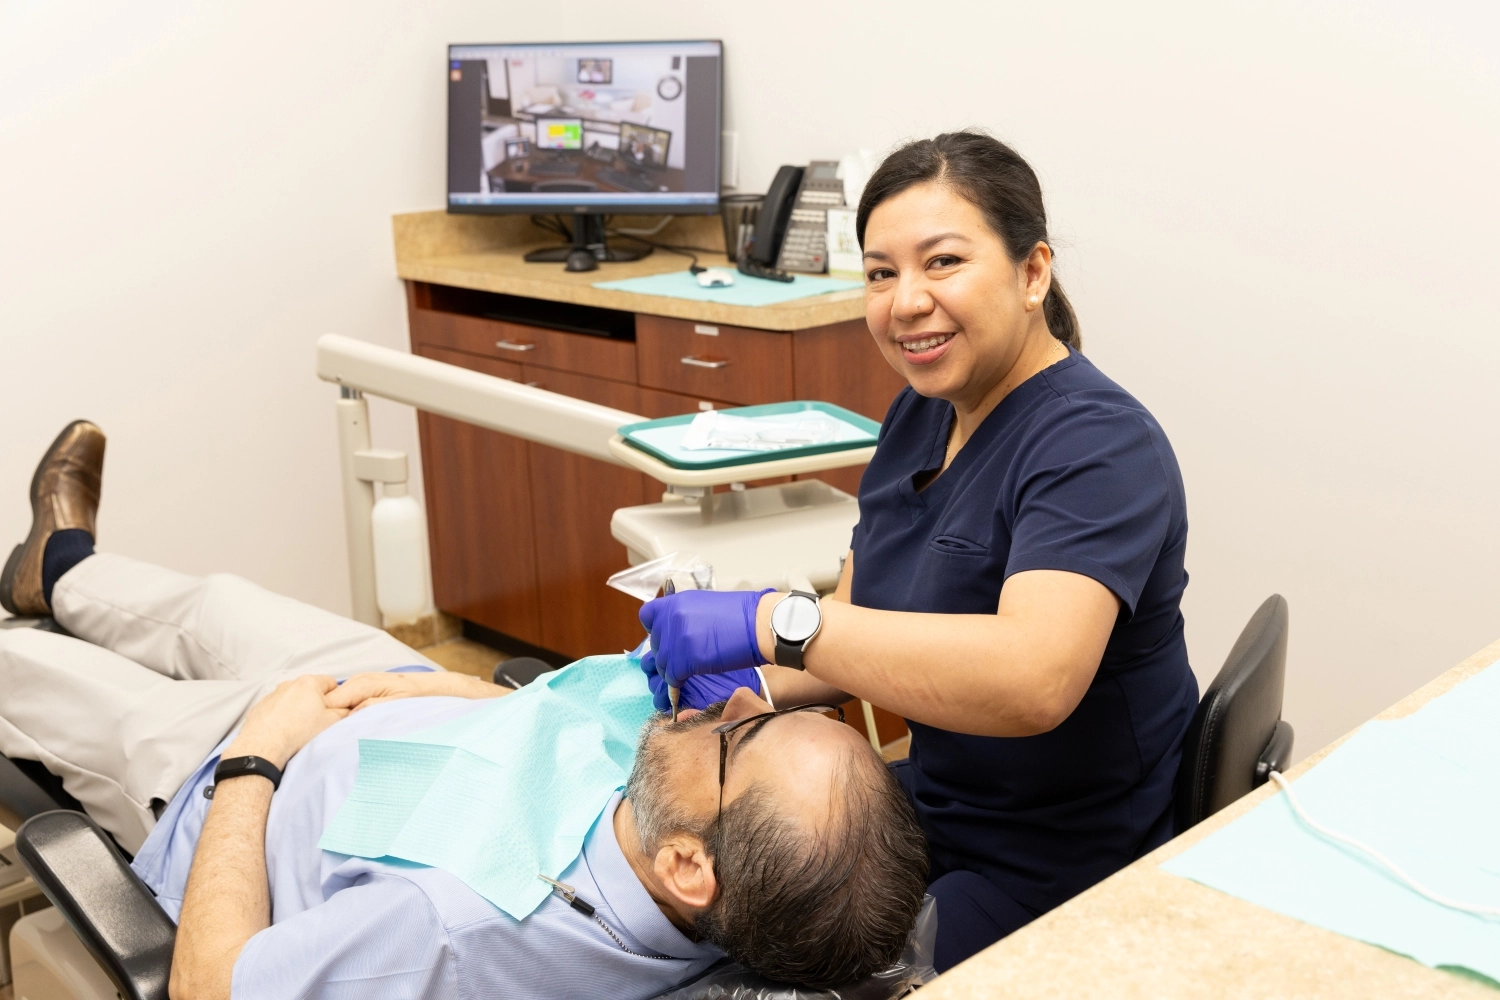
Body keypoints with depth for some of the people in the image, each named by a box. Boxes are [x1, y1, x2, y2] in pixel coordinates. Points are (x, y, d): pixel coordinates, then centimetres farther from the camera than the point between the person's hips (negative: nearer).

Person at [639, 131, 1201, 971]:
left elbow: (1033, 678, -39)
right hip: (932, 803, 7)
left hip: (1053, 877, -7)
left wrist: (772, 622, -40)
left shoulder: (1097, 445, -23)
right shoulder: (923, 411, 4)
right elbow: (863, 613, 10)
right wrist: (756, 687, -10)